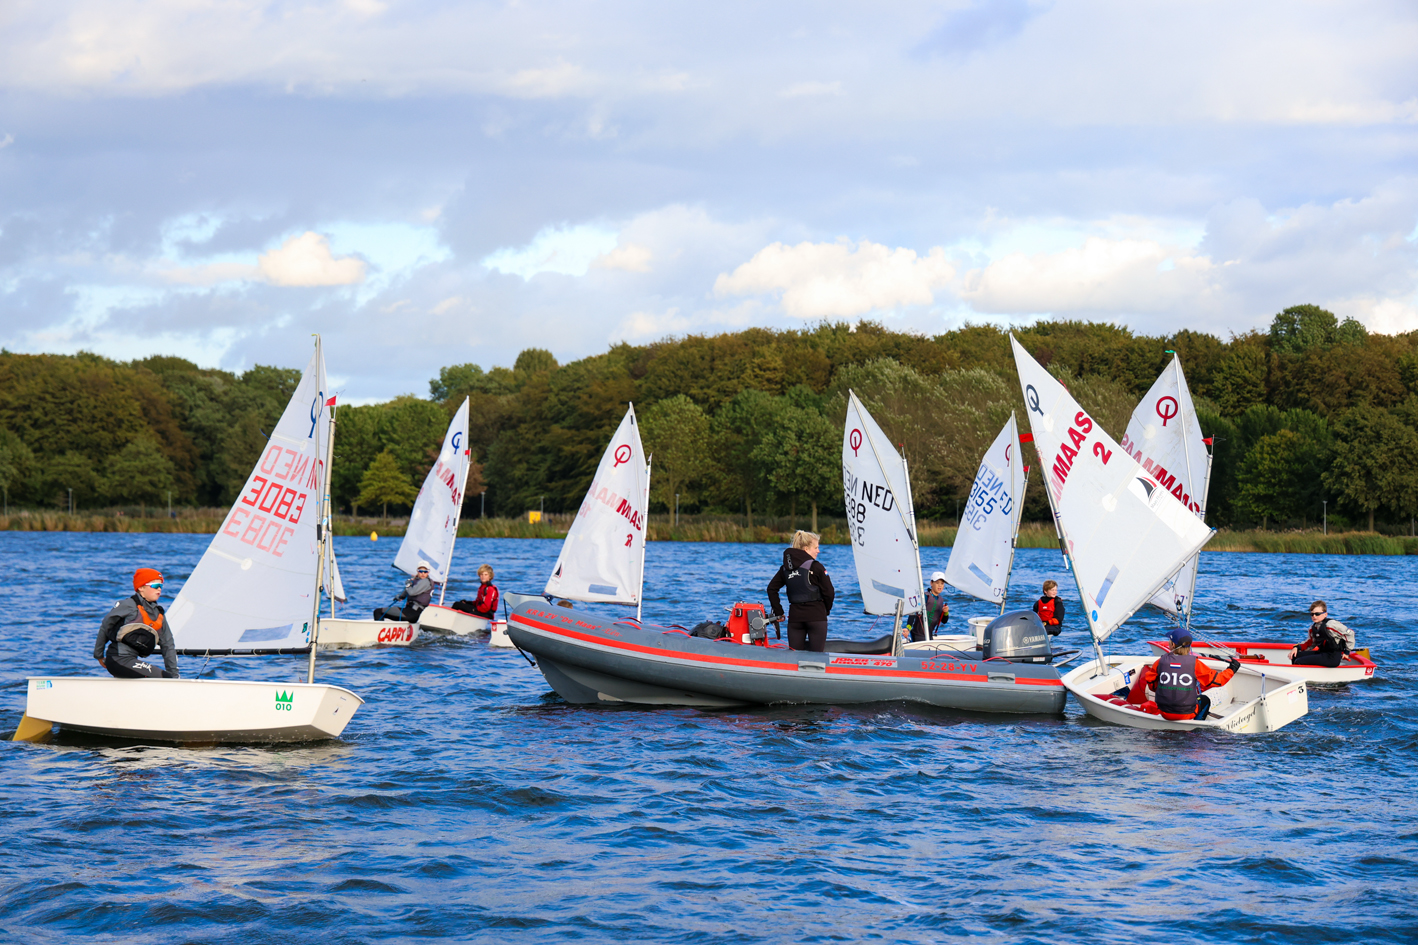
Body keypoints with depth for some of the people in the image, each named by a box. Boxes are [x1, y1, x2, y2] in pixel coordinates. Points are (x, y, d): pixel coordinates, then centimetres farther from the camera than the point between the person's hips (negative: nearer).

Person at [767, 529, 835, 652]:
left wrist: (778, 612, 13)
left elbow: (771, 589, 9)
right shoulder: (816, 567, -8)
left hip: (794, 616, 5)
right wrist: (827, 610, 11)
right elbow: (829, 592, -7)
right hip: (816, 616, -4)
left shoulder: (785, 568, 9)